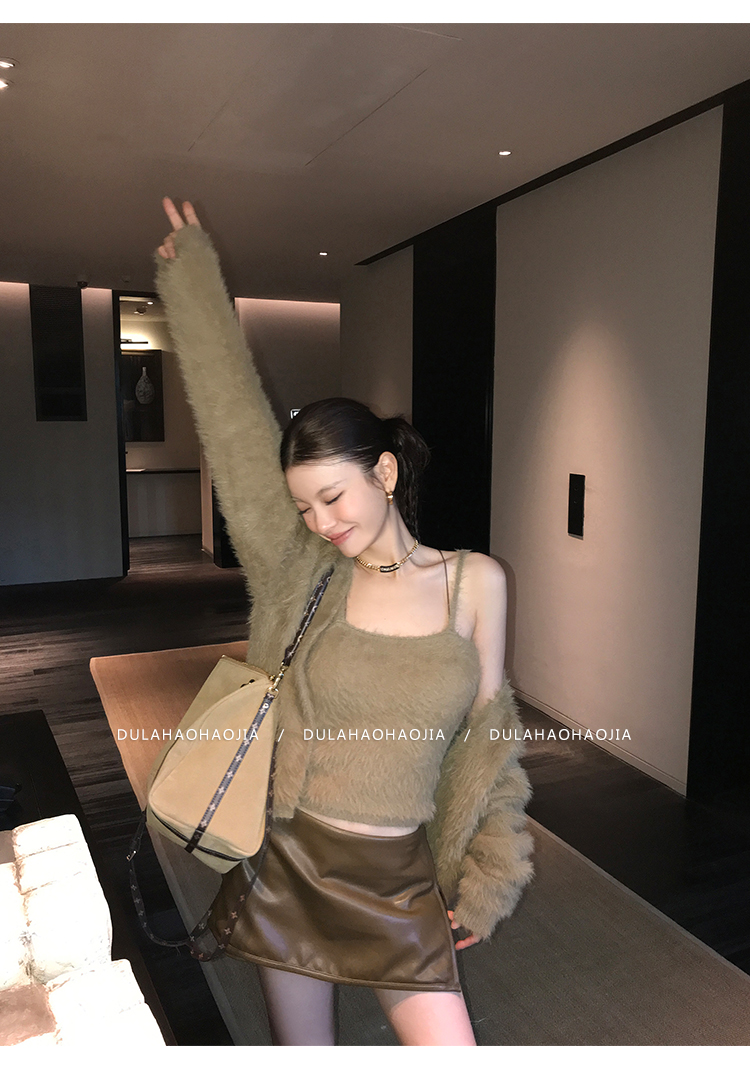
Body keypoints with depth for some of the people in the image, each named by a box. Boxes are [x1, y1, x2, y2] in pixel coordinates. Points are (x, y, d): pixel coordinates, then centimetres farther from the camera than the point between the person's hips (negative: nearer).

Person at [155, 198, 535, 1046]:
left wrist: (484, 877, 5)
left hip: (401, 881, 0)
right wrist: (191, 274, 0)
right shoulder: (300, 576, -9)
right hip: (290, 863, 0)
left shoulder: (476, 583, -7)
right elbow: (235, 423, -7)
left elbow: (484, 735, 2)